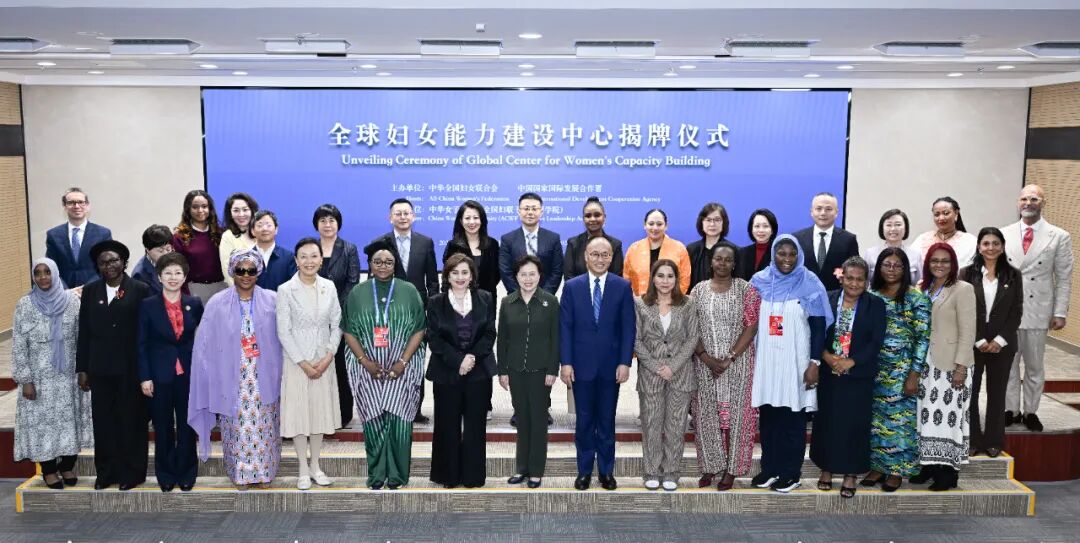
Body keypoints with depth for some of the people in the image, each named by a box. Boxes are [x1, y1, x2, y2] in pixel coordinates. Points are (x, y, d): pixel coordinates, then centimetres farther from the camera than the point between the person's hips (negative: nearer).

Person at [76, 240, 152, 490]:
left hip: (131, 367, -3)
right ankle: (106, 471, 20)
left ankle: (131, 472, 17)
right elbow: (84, 331, 8)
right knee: (103, 420, 8)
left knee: (131, 420, 5)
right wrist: (82, 368, 6)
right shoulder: (90, 290, 8)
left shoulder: (140, 290, -3)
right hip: (100, 367, 3)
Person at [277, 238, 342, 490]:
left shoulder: (329, 287, 1)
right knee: (299, 412, 4)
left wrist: (328, 357, -9)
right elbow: (283, 331, -9)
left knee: (320, 411, 10)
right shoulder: (285, 290, -9)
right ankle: (303, 469, 16)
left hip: (324, 361, 3)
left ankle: (315, 466, 23)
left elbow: (337, 325, 2)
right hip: (296, 361, -3)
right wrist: (303, 363, -12)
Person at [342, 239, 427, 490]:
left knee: (399, 421, -3)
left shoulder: (409, 291, 3)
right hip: (367, 369, 1)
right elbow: (349, 331, 4)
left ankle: (396, 474, 10)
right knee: (373, 421, 2)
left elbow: (419, 329, 0)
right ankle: (376, 475, 14)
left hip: (402, 368, -1)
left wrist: (403, 361, -10)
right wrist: (365, 362, -8)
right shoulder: (357, 293, 6)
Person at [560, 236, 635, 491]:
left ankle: (606, 471, 21)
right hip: (581, 365, 0)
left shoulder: (623, 286, 0)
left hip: (611, 365, 0)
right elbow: (565, 327, 0)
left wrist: (625, 362, -7)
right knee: (584, 421, 8)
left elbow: (628, 327, -1)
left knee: (607, 421, 9)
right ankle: (584, 471, 19)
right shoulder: (572, 286, 1)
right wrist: (565, 363, -6)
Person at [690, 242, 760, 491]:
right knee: (706, 414, 5)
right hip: (705, 363, 2)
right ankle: (710, 466, 18)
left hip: (738, 362, -2)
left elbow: (751, 326, -6)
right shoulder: (698, 290, 4)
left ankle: (731, 469, 13)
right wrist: (705, 357, -11)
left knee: (735, 413, 2)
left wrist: (729, 359, -13)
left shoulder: (746, 290, -1)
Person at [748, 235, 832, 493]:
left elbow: (819, 326, -4)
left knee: (793, 419, 3)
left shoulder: (810, 284, -3)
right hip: (766, 360, 3)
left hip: (795, 362, -3)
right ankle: (769, 469, 20)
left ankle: (791, 473, 14)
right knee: (768, 416, 8)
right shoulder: (760, 281, 4)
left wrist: (815, 363, -10)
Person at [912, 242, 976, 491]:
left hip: (951, 364, -6)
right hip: (926, 363, 6)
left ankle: (948, 472, 6)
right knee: (928, 414, 9)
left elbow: (967, 332, -10)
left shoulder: (963, 290, -6)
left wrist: (961, 366, -15)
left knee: (948, 414, -1)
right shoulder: (922, 289, 11)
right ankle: (929, 465, 17)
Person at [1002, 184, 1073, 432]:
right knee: (1008, 364, 10)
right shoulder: (1004, 234, 3)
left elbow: (1064, 279, 0)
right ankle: (1011, 410, 21)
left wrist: (1060, 313, -4)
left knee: (1034, 366, 10)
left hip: (1037, 311, -1)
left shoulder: (1059, 237, -1)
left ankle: (1030, 412, 22)